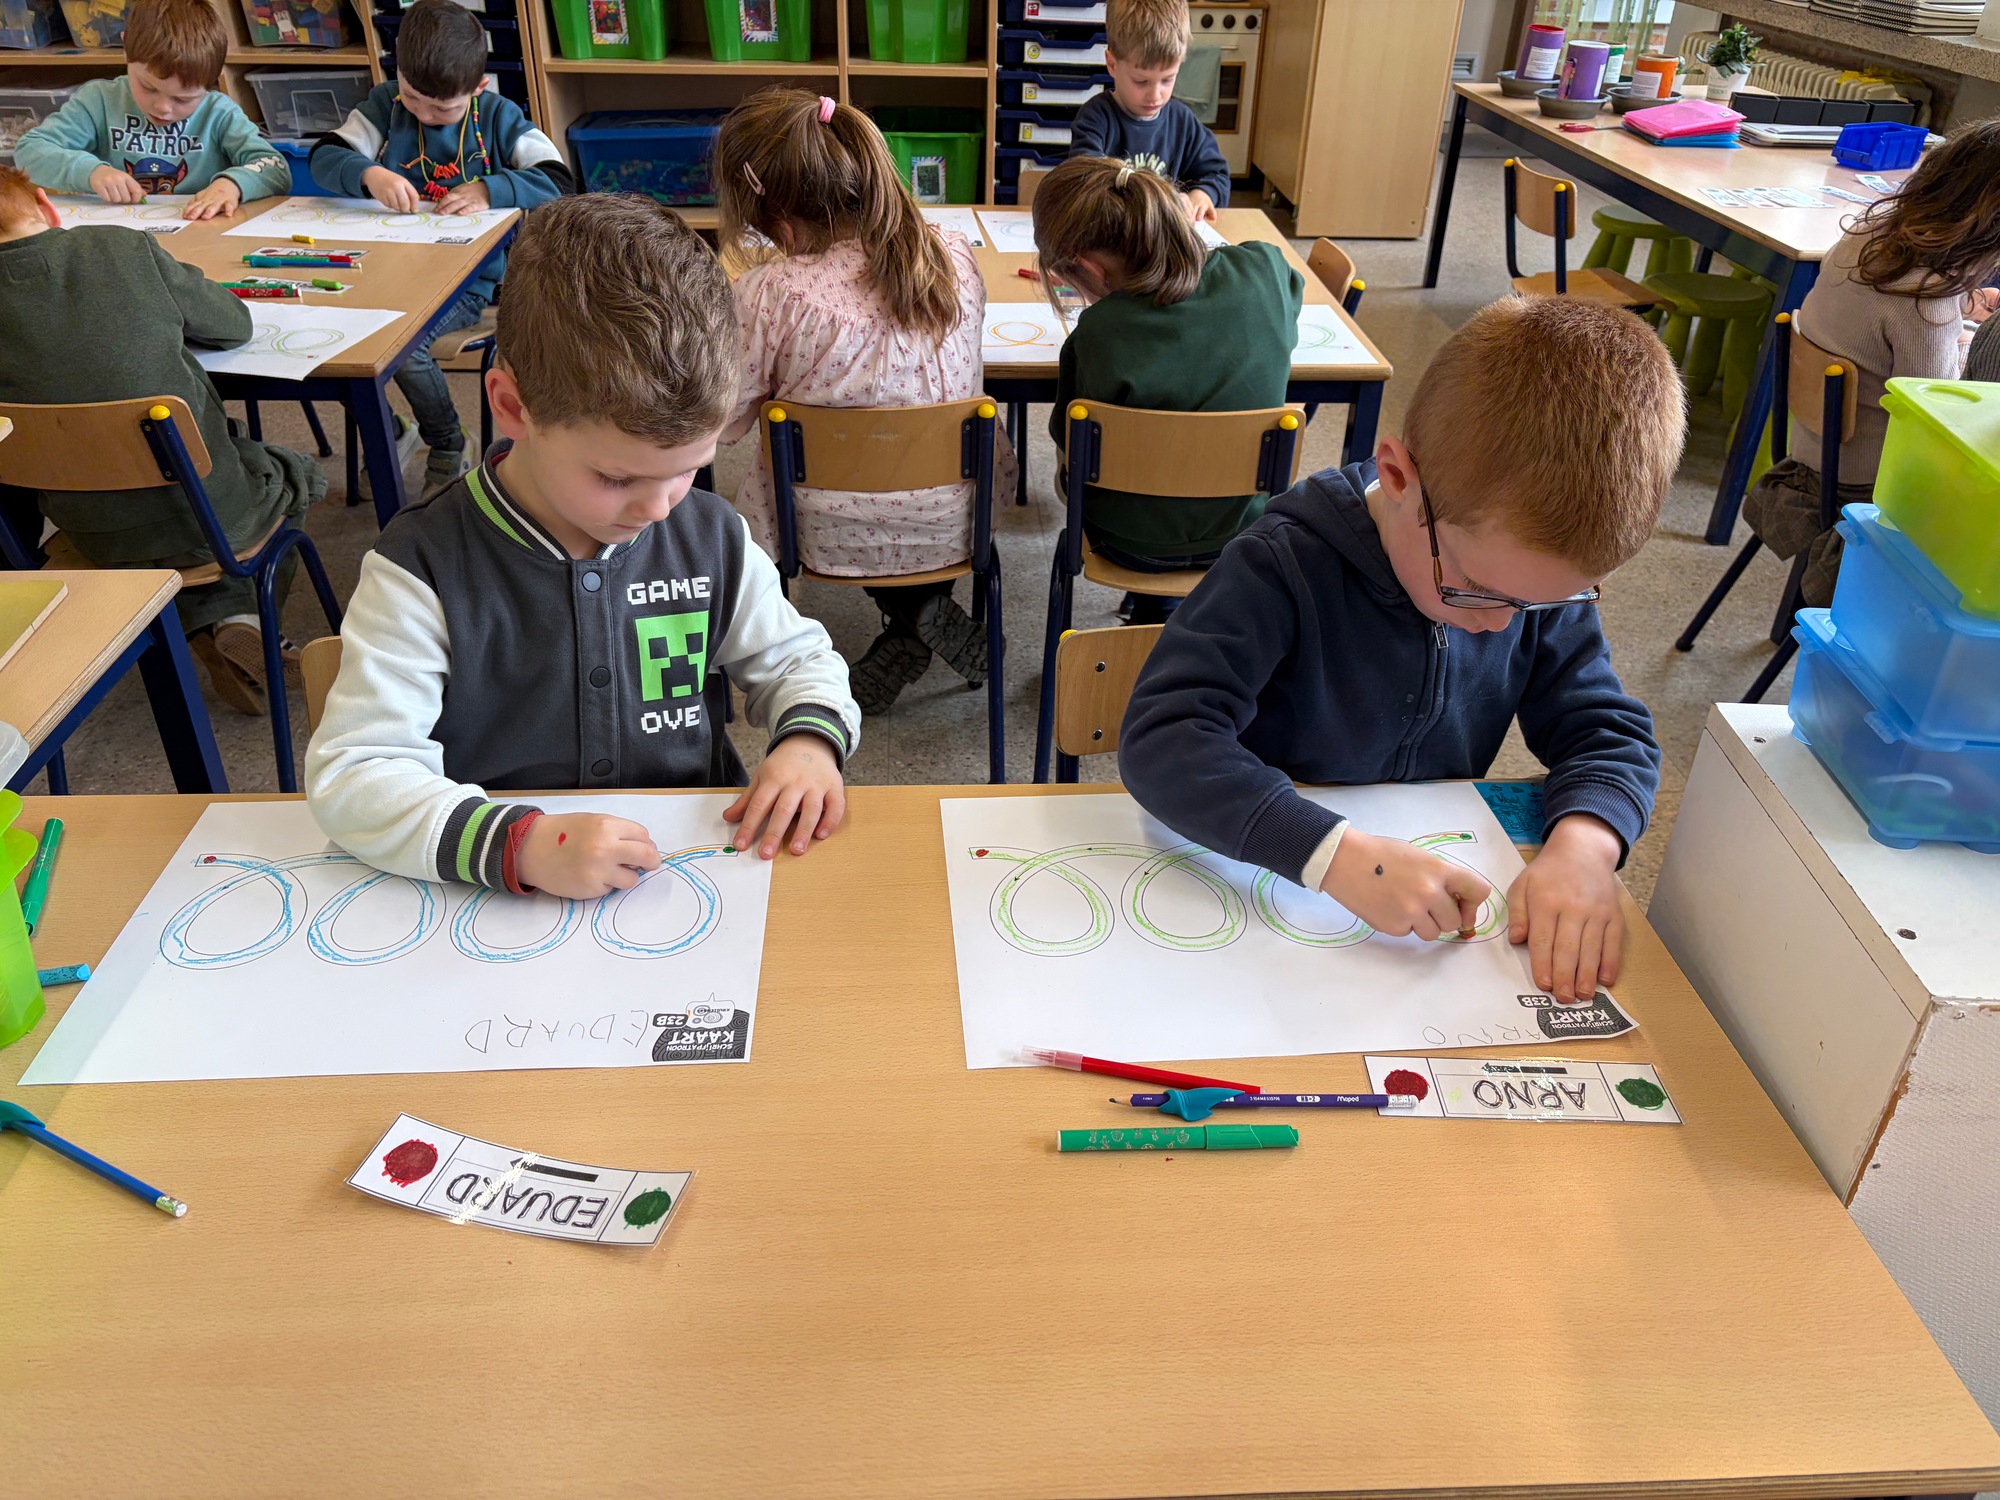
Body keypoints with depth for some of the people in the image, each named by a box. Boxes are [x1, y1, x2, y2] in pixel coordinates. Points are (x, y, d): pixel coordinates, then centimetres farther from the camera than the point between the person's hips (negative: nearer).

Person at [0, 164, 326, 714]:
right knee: (295, 473, 28)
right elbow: (234, 325, 5)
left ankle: (211, 620, 10)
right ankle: (242, 614, 14)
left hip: (95, 539, 3)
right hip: (213, 513, -2)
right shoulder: (124, 247, -9)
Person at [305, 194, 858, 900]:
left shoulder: (712, 537, 2)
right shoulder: (422, 569, -10)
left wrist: (810, 737, -7)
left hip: (700, 881, 2)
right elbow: (348, 774, -15)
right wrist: (521, 844, -30)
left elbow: (797, 658, 16)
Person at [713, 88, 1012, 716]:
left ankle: (913, 618, 17)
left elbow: (721, 421, -10)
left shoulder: (769, 295, -23)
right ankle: (925, 616, 20)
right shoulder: (956, 256, -10)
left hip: (834, 535, -3)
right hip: (953, 523, 3)